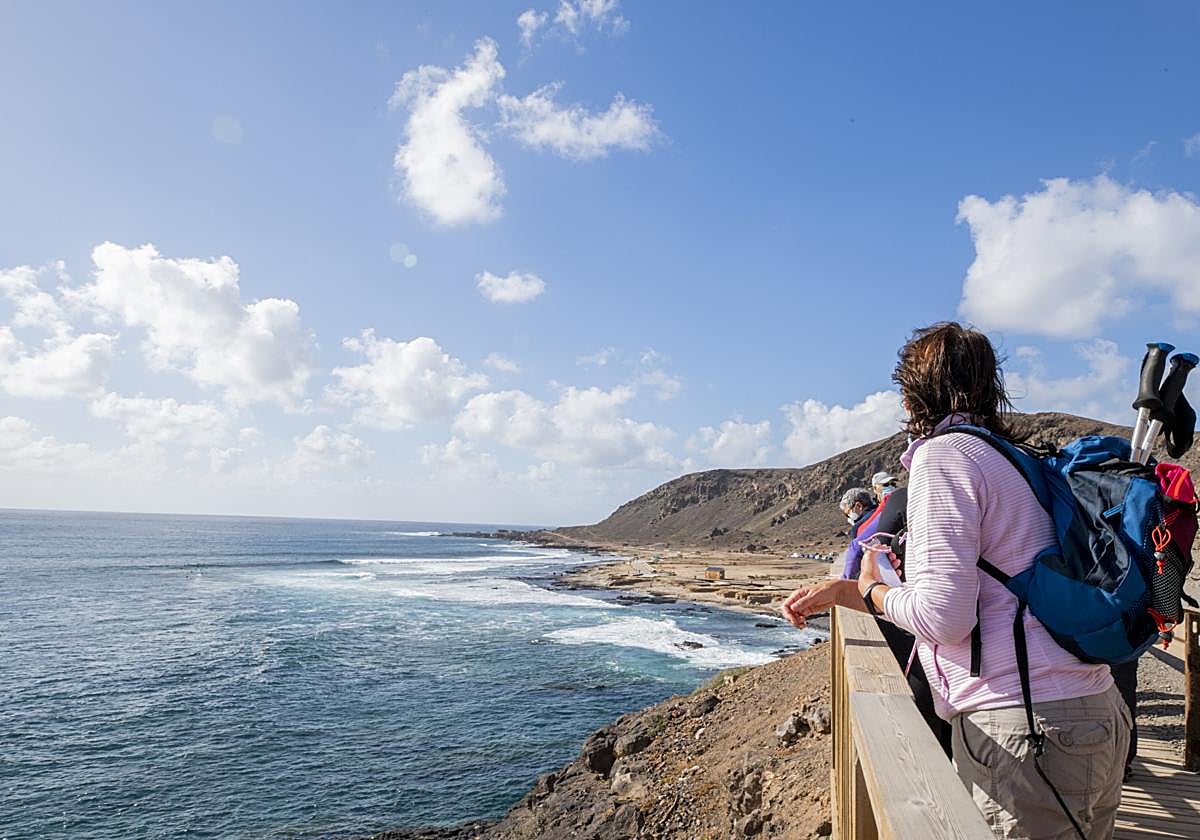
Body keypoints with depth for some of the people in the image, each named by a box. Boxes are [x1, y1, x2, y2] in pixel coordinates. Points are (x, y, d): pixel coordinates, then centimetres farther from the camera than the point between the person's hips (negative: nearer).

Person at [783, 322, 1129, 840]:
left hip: (1026, 729, -9)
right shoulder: (1010, 457, 16)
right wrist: (839, 590, 21)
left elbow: (942, 615, -19)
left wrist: (870, 589, 1)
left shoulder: (944, 452, -12)